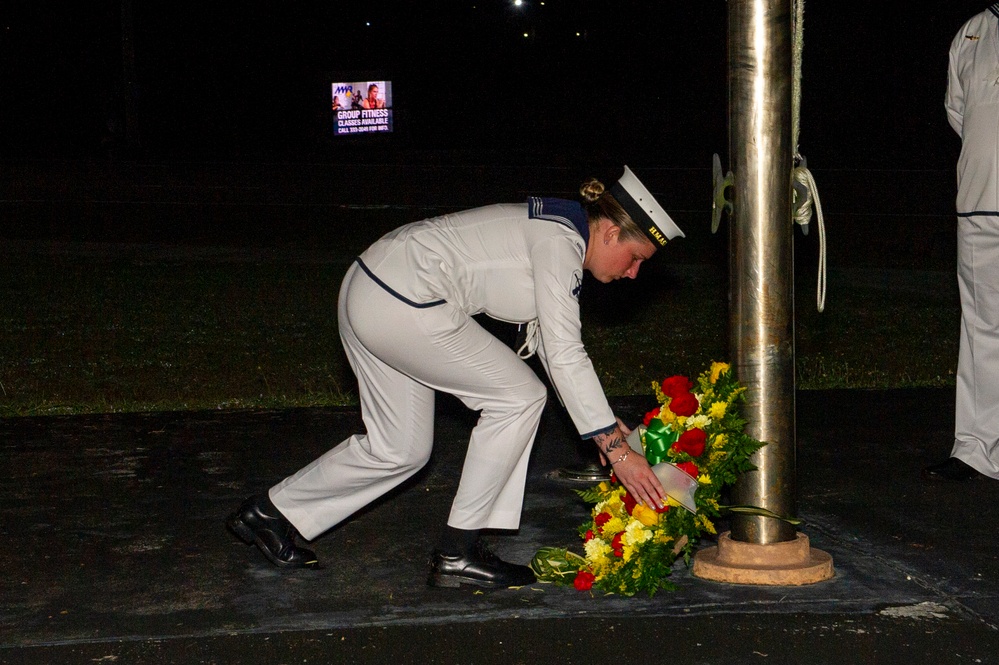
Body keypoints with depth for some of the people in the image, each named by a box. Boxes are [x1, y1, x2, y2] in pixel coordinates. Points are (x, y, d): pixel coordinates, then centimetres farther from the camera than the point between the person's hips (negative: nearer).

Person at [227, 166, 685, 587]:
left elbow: (551, 341, 19)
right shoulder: (559, 241, -14)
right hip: (403, 306, -10)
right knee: (518, 396, -3)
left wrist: (606, 426, 14)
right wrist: (616, 449, -19)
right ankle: (456, 553, 3)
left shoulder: (556, 232, 15)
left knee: (400, 449, 16)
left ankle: (270, 512, 26)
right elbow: (566, 357, -20)